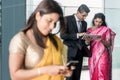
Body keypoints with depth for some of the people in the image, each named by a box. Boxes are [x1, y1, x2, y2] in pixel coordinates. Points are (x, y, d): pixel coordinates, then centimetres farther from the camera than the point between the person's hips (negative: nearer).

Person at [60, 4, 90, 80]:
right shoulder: (67, 19, -5)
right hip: (70, 51, -5)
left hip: (79, 52, 5)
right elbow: (62, 35, -13)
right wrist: (77, 35, -21)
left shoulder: (84, 23, 14)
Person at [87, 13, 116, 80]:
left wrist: (102, 40, -21)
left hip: (102, 55, -4)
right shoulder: (89, 30, 9)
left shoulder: (106, 30, -1)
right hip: (93, 55, 4)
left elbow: (108, 44, -2)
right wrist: (87, 40, -14)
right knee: (93, 74, 4)